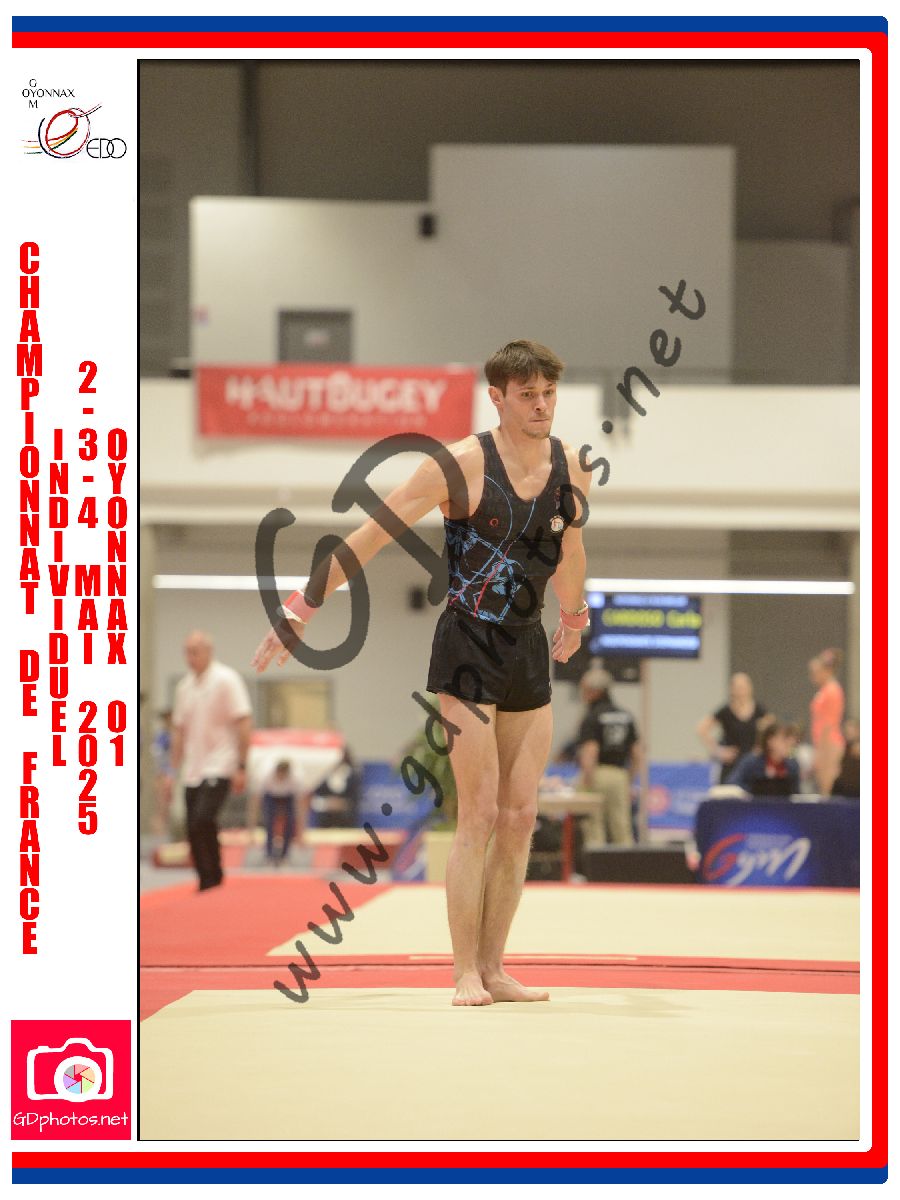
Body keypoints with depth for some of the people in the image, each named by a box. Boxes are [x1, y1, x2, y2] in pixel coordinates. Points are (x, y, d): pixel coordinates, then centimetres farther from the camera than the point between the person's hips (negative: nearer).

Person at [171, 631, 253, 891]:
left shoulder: (226, 680, -8)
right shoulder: (184, 686, 12)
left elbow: (243, 724, -10)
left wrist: (241, 767, -14)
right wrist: (174, 769, 15)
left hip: (218, 769, -7)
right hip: (192, 772, 7)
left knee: (203, 822, -21)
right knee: (195, 831, 5)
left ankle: (213, 881, -11)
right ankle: (207, 885, 15)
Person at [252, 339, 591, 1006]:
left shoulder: (573, 469, 4)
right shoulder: (461, 465, -12)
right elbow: (370, 536, -9)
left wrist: (574, 618, 39)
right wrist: (303, 608, -8)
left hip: (529, 650, 6)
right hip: (467, 648, -6)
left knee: (520, 818, 4)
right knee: (479, 814, -9)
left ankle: (493, 968, 10)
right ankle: (465, 973, -4)